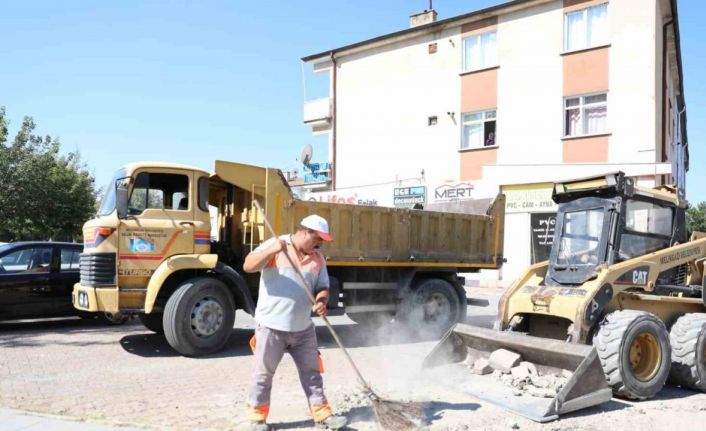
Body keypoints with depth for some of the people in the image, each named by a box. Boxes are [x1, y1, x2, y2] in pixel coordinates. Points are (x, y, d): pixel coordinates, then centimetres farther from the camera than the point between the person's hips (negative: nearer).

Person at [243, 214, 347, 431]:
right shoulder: (275, 246, -7)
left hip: (303, 327, 5)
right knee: (264, 373, 5)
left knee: (311, 371, 12)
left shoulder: (318, 258, 8)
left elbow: (322, 288, 8)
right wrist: (271, 250, -30)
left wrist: (321, 301, -15)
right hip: (272, 325, -5)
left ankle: (322, 413, 22)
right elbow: (248, 266, -15)